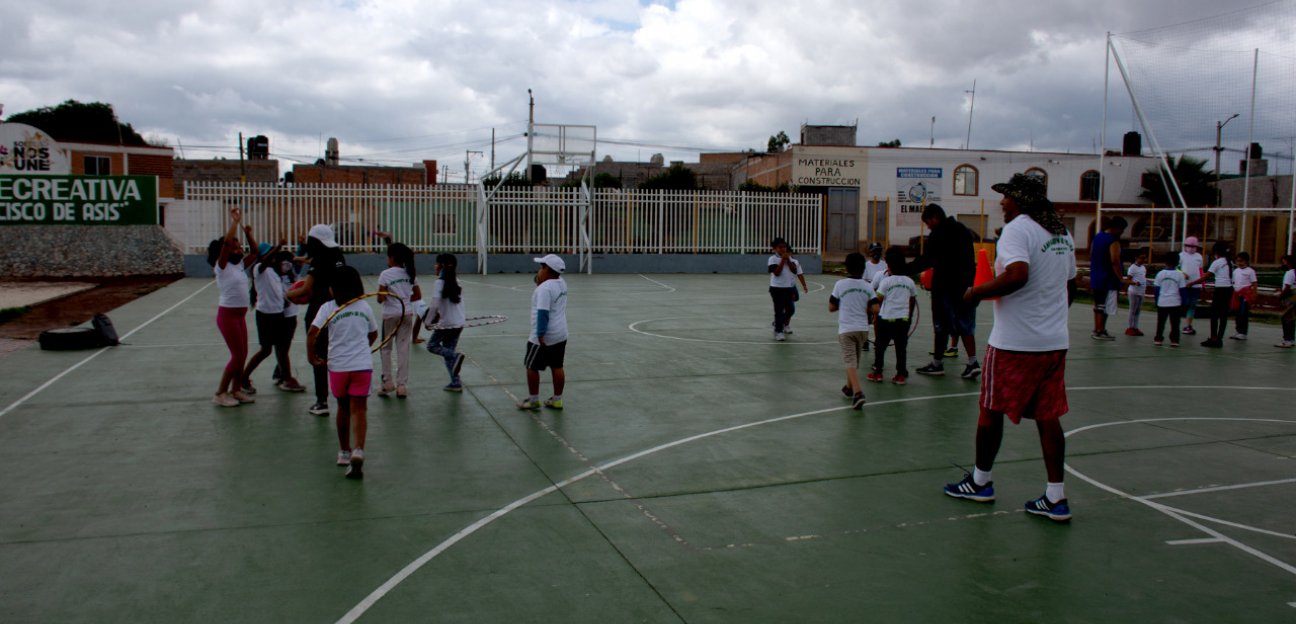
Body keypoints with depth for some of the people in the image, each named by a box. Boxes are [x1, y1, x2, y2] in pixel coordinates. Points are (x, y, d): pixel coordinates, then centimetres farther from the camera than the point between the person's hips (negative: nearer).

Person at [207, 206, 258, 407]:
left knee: (242, 355, 10)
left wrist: (248, 233, 3)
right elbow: (226, 242, -25)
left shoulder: (240, 265, 9)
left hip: (240, 314, 8)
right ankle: (220, 393, 3)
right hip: (227, 314, -8)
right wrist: (235, 221, -20)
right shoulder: (222, 266, -11)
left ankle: (236, 390, 20)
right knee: (237, 355, -6)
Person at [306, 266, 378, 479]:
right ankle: (358, 450, -22)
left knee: (343, 409, 17)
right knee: (359, 409, -2)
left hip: (338, 366, 0)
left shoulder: (327, 307, -3)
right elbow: (373, 334, 18)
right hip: (363, 365, 0)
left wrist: (311, 356, 0)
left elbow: (312, 333, -14)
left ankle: (344, 452, 28)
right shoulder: (364, 307, 6)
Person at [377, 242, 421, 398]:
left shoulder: (385, 274, -10)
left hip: (390, 315, -4)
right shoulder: (410, 273, 4)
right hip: (407, 314, 4)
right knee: (403, 349, 6)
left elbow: (380, 299, -13)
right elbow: (418, 296, 8)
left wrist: (386, 296, 8)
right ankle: (402, 385, 6)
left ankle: (387, 382, 12)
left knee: (386, 348, 13)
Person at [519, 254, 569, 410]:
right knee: (557, 367, 13)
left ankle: (533, 400, 13)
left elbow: (543, 312, -25)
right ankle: (557, 400, 19)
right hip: (561, 335, 8)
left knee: (532, 367, 5)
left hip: (544, 337, -8)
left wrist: (540, 335, -24)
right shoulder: (561, 283, 6)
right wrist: (539, 283, 5)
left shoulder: (545, 288, -20)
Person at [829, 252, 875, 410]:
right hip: (862, 328, 4)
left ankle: (858, 392, -26)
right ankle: (849, 388, 38)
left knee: (850, 362, -8)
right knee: (855, 360, 21)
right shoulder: (868, 287, 2)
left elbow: (831, 307, -1)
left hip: (846, 329, -4)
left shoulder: (840, 284, -5)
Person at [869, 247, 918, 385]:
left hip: (886, 318, -3)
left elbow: (878, 300, -11)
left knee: (880, 346, 9)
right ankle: (901, 374, 10)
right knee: (901, 348, 8)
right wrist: (909, 316, 24)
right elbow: (913, 301, 12)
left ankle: (877, 372, 14)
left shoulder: (886, 281, -8)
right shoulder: (910, 282, 4)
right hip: (903, 319, 3)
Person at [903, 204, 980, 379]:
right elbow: (970, 259, 18)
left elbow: (926, 261, -19)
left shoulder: (938, 235, -13)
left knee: (942, 325, 2)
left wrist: (901, 270, -18)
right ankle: (972, 363, 2)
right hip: (965, 286, 7)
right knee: (965, 324, 9)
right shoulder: (964, 231, 14)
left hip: (945, 287, -7)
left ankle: (937, 363, 11)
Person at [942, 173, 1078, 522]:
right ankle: (1056, 498, 9)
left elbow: (1017, 275, -29)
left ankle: (981, 481, 22)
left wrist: (977, 292, -17)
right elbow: (1070, 287, 20)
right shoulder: (1062, 233, 12)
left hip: (1014, 343, -7)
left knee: (991, 411, 8)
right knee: (1048, 416, 9)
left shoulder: (1018, 229, -13)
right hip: (1055, 342, 8)